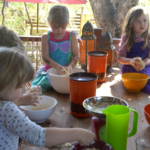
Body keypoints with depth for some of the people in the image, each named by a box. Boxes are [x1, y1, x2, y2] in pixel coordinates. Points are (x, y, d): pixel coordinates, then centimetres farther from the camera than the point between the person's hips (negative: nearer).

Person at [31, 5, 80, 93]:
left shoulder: (71, 36, 3)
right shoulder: (46, 37, 3)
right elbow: (45, 57, -5)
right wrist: (57, 66, -22)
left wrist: (70, 66, -17)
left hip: (66, 72, 0)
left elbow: (77, 55, 3)